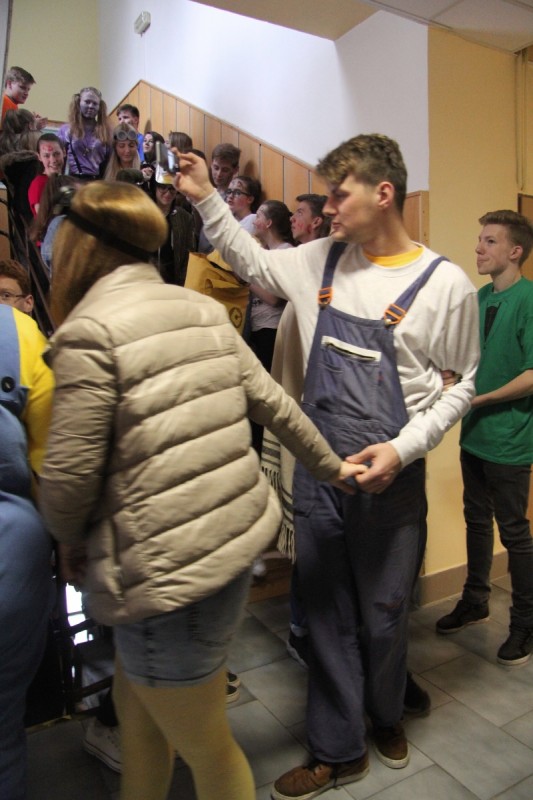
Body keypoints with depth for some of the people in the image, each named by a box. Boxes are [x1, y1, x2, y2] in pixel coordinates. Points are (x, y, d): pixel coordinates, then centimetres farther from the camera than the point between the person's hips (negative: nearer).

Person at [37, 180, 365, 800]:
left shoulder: (88, 332, -16)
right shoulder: (204, 311, 5)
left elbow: (69, 477, -15)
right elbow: (272, 403, 8)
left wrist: (69, 538, 6)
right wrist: (331, 466, 21)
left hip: (166, 569, -7)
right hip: (237, 537, 8)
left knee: (205, 749, 18)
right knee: (134, 706, 28)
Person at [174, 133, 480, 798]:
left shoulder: (445, 285, -8)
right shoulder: (323, 259, 3)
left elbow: (461, 384, -2)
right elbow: (254, 264, 19)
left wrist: (403, 448, -14)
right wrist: (205, 197, 13)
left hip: (388, 476, -3)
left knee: (382, 613, 15)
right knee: (327, 611, 14)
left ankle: (385, 714, 48)